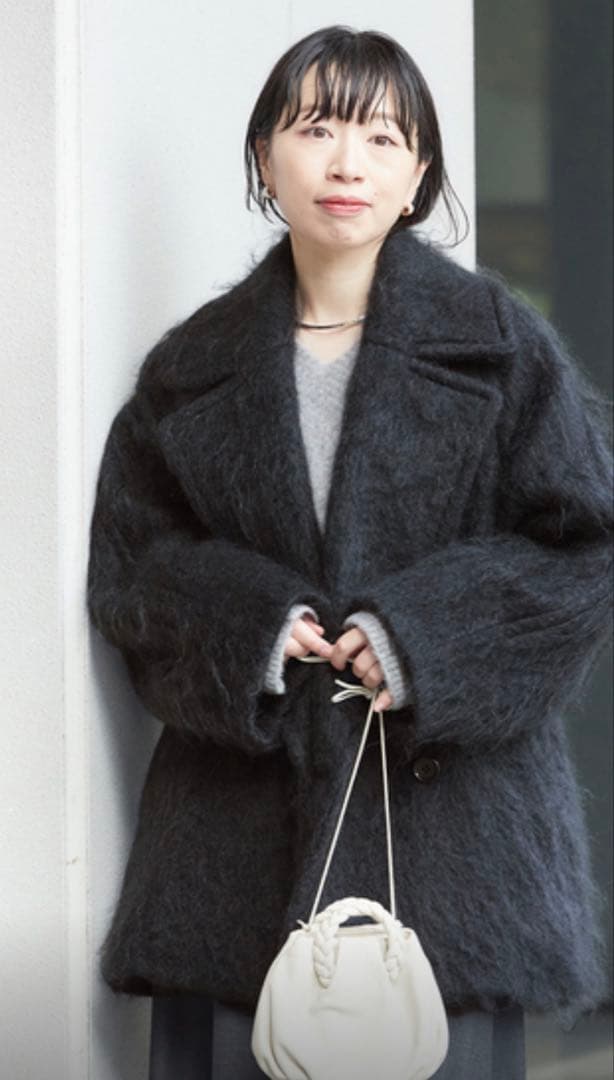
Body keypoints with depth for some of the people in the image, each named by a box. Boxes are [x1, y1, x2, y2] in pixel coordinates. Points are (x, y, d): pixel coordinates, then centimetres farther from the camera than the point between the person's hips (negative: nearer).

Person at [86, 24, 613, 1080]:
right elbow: (126, 561, 11)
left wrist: (428, 638, -12)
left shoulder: (500, 341, 3)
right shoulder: (196, 364, 11)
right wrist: (244, 625, -8)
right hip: (238, 827, 2)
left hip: (448, 793, -2)